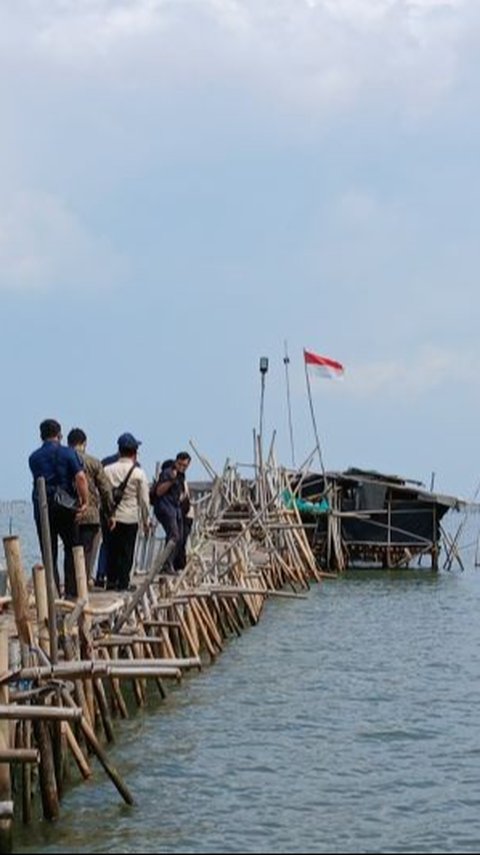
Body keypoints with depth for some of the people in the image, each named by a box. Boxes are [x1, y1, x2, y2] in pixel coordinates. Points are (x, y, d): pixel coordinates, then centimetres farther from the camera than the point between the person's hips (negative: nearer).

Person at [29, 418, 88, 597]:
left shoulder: (34, 458, 6)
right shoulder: (68, 453, -3)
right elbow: (80, 478, -14)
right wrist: (85, 502, -7)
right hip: (65, 505, -1)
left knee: (48, 553, 5)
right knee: (71, 549, 11)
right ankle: (72, 591, 7)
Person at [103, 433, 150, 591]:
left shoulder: (108, 470, 0)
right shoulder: (139, 473, -6)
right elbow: (143, 500, -2)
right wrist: (145, 521, 8)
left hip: (111, 518, 2)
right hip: (130, 518, -2)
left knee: (111, 551, 12)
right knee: (127, 553, 4)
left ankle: (111, 582, 13)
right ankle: (123, 584, 3)